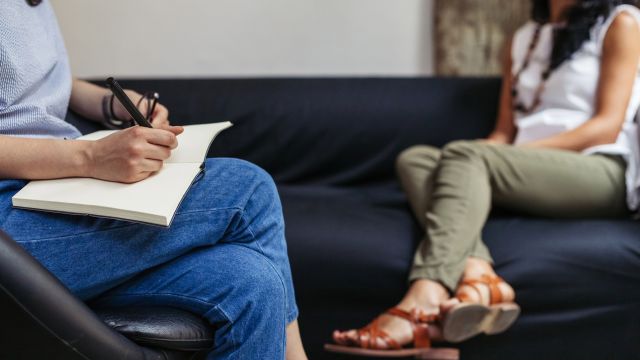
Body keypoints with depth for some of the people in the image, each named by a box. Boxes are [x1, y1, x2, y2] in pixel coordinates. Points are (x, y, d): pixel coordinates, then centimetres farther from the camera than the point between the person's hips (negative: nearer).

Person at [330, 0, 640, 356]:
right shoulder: (523, 39, 25)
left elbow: (608, 126, -3)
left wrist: (526, 150, -14)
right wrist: (496, 152, -6)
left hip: (600, 172, -5)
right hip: (531, 175, 6)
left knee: (464, 154, -29)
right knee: (416, 157, -18)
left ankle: (423, 302, -47)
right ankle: (477, 275, -42)